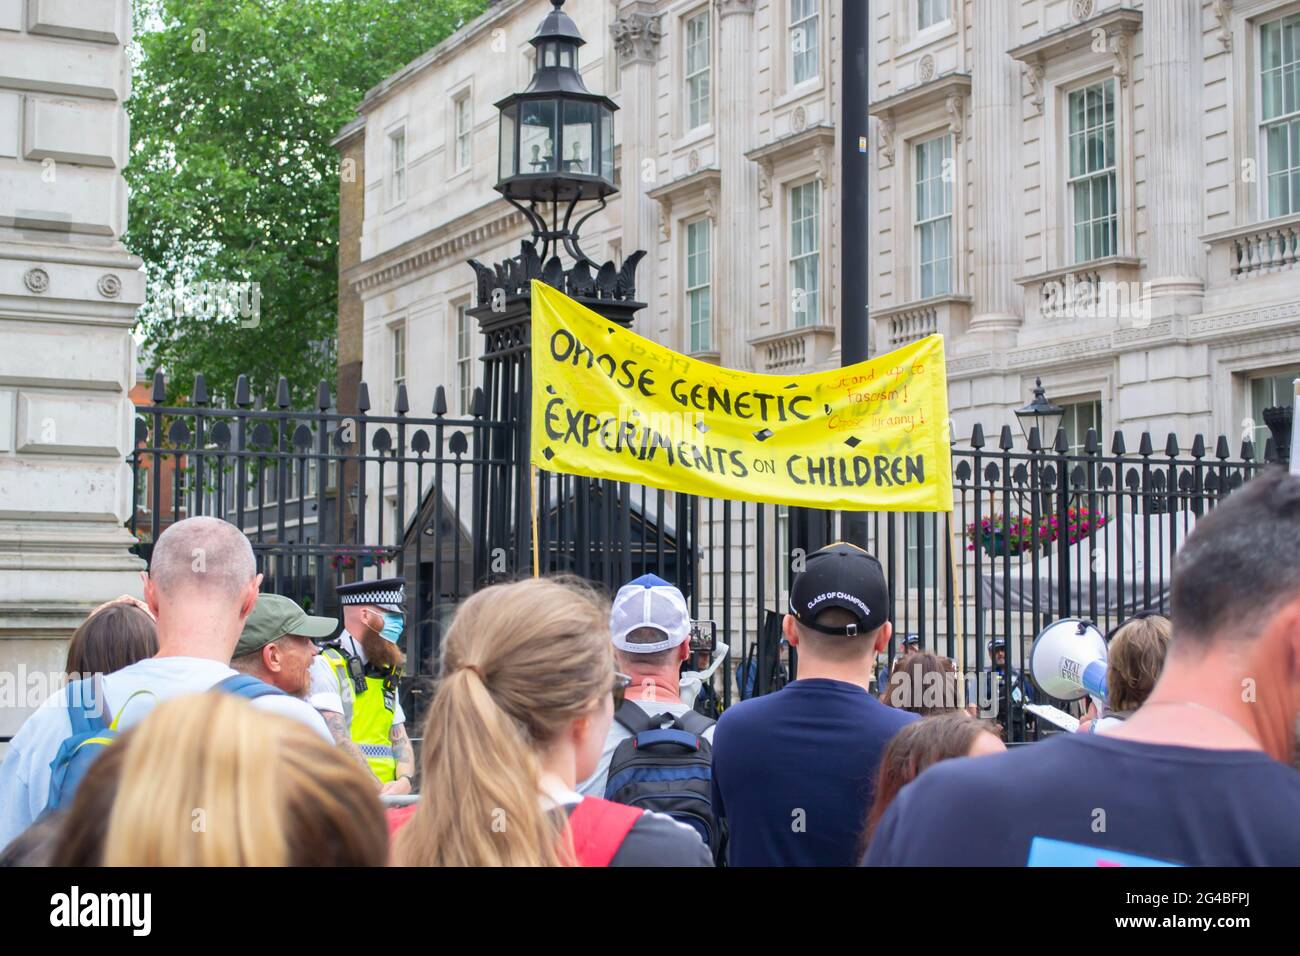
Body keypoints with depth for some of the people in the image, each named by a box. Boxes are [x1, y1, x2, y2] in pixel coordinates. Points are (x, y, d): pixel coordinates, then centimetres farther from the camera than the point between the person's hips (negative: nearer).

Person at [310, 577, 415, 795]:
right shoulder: (325, 666, -2)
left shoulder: (386, 674, 22)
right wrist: (380, 791, -15)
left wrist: (405, 782, -2)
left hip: (386, 801, 7)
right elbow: (338, 742, -11)